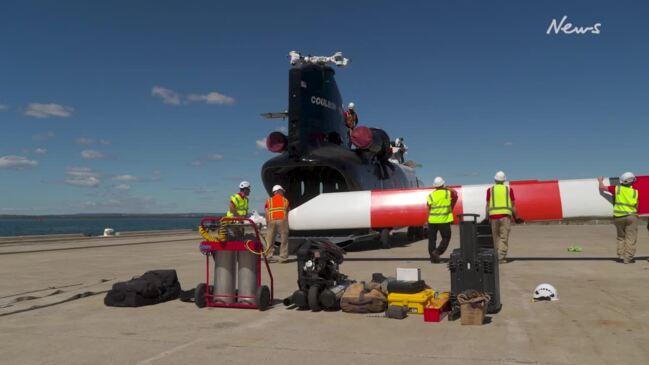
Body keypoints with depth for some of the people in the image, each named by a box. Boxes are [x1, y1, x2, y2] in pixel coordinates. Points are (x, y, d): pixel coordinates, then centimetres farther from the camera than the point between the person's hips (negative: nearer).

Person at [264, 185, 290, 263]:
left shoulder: (269, 201, 13)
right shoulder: (285, 200, 13)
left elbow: (267, 214, 7)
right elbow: (288, 212, 10)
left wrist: (267, 223, 11)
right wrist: (287, 222, 21)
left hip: (272, 221, 1)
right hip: (282, 220, -1)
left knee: (270, 240, 9)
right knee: (284, 240, 4)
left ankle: (268, 256, 6)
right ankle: (283, 257, 4)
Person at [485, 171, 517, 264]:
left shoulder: (490, 190, 6)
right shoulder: (509, 189, 7)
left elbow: (488, 205, 2)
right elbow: (513, 205, 6)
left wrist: (487, 217, 5)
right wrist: (515, 217, 15)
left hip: (494, 215, 1)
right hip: (505, 215, -1)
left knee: (496, 237, 12)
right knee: (504, 238, -2)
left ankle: (497, 256, 17)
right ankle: (501, 257, -8)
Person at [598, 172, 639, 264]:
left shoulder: (617, 189, -2)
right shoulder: (635, 192, -1)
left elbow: (602, 188, 5)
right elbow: (636, 206, 5)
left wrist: (600, 181, 24)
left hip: (618, 217, 2)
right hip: (631, 216, -2)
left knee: (621, 237, 17)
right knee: (630, 238, 1)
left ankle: (621, 255, 12)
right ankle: (628, 258, -2)